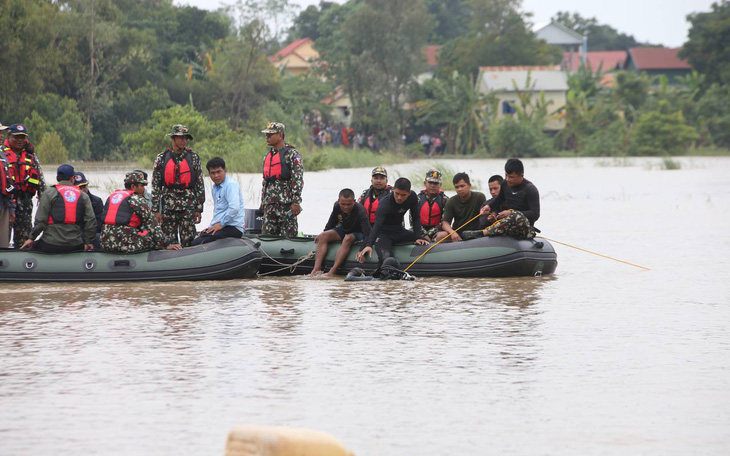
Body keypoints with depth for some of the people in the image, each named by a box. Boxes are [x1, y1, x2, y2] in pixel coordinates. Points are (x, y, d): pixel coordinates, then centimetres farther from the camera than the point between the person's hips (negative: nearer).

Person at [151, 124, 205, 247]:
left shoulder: (193, 158, 4)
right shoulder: (162, 158, 4)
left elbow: (200, 185, 5)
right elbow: (155, 186, 4)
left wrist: (199, 209, 1)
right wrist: (156, 210, -1)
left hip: (188, 204, 0)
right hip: (168, 203, 0)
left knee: (188, 241, -3)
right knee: (169, 243, 2)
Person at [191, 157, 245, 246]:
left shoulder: (231, 185, -9)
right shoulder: (215, 187, 22)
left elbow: (234, 208, -22)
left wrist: (221, 224, -15)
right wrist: (211, 226, 16)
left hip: (233, 228, -10)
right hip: (219, 226, 10)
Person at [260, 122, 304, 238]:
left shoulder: (291, 154, -6)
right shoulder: (267, 155, 18)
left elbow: (298, 180, -11)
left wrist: (296, 202, -17)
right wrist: (263, 201, 21)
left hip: (286, 203, -7)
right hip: (270, 204, 7)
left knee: (289, 236, -7)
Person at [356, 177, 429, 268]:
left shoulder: (412, 197, -11)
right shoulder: (385, 203, -28)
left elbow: (416, 218, -3)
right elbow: (377, 225, -40)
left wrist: (418, 237, -18)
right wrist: (368, 245, -54)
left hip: (399, 231, 6)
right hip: (383, 233, -6)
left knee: (424, 243, -10)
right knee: (386, 257, -33)